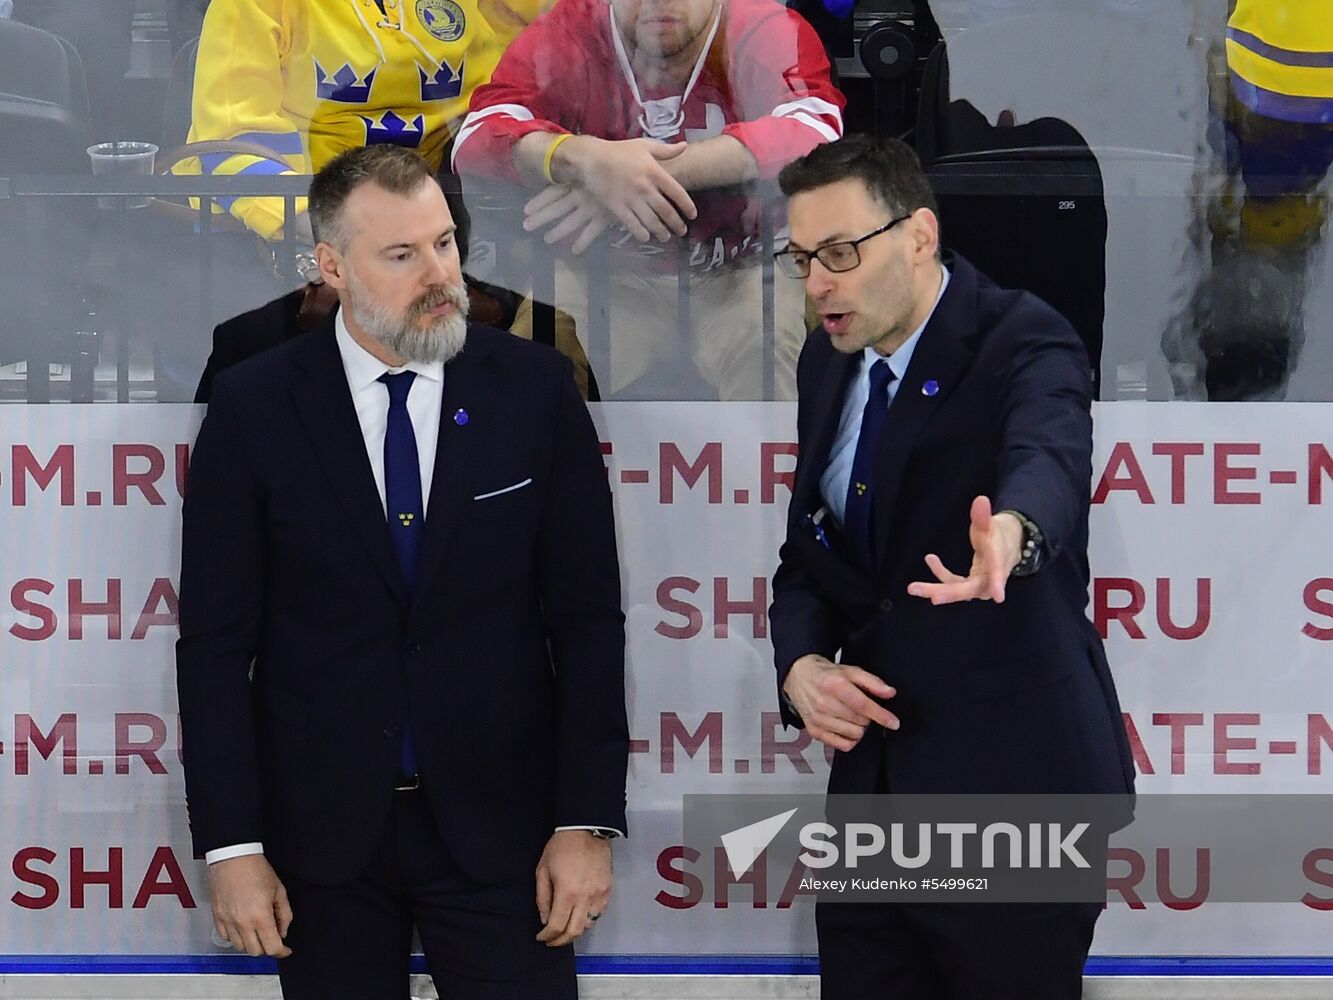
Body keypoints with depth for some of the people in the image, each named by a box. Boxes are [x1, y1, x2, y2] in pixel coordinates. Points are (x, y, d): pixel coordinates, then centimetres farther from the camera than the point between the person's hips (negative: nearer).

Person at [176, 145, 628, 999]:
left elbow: (588, 618, 0)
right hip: (320, 828, 0)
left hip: (496, 826, 0)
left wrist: (588, 822, -6)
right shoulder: (253, 407, -2)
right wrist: (231, 846, -7)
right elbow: (216, 641, -1)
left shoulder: (536, 389, -1)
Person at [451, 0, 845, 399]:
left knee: (765, 346, -30)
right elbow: (475, 140, -21)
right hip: (607, 273, 1)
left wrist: (665, 169, -38)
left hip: (737, 273, -1)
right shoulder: (566, 35, -10)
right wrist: (587, 157, -41)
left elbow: (815, 132, -29)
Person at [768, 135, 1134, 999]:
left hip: (1010, 783, -6)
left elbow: (1047, 458, -35)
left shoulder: (1024, 344, -13)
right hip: (873, 786, 6)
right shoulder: (830, 364, 8)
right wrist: (801, 666, -7)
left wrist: (1009, 534, -60)